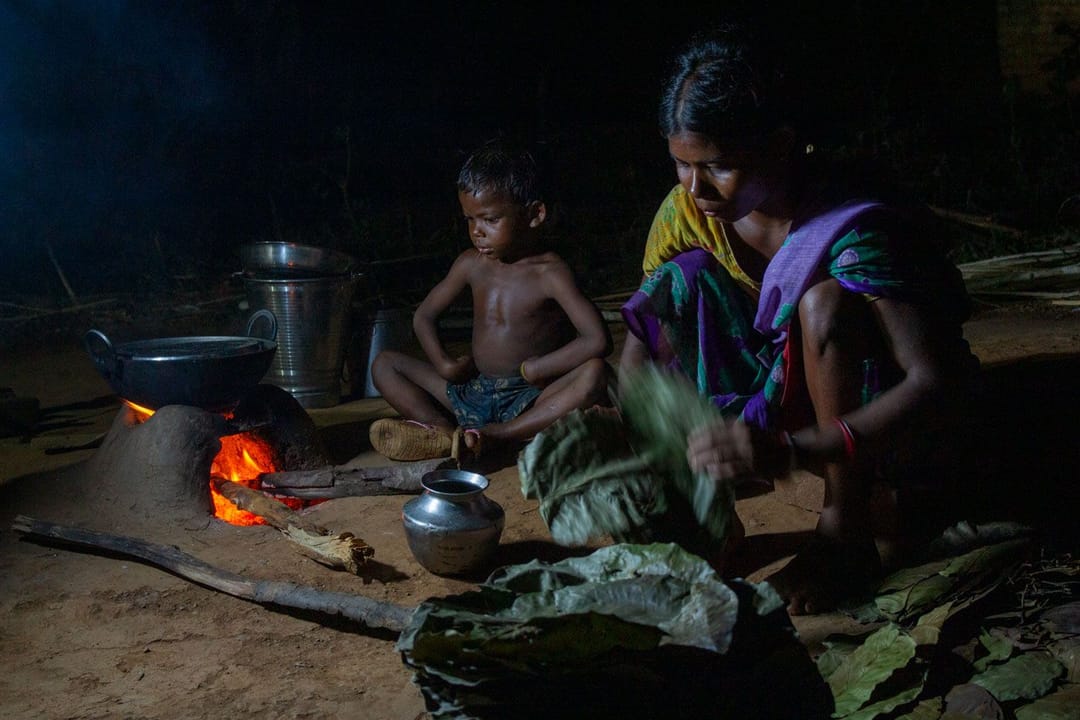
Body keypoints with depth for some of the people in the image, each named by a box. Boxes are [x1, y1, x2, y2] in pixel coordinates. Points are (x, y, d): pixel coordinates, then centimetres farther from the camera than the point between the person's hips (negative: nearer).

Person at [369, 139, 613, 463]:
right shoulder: (471, 264, 5)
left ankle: (494, 436, -36)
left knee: (595, 375, -32)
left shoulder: (550, 273, -11)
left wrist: (534, 369, -16)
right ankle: (445, 430, -28)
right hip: (471, 394, 5)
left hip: (530, 401, -5)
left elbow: (598, 341, -24)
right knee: (384, 364, -2)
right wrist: (443, 363, -2)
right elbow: (424, 315, 17)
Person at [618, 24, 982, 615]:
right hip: (786, 405, 5)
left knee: (825, 300, -34)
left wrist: (790, 450, -47)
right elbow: (641, 337, -5)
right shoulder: (687, 212, -11)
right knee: (683, 278, -17)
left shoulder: (855, 229, -29)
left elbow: (937, 384, -35)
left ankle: (846, 531, -22)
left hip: (890, 427, -4)